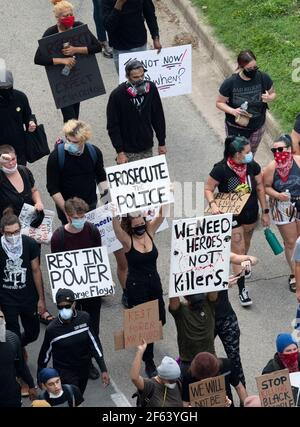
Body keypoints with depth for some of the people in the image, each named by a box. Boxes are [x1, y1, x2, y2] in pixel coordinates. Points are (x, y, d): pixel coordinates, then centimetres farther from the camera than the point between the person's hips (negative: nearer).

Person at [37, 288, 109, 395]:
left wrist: (104, 370, -4)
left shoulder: (84, 318, -13)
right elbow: (45, 354, -4)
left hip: (84, 370, 4)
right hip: (65, 373, -4)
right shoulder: (52, 329, -20)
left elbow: (94, 343, -3)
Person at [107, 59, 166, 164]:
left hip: (147, 149, 4)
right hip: (128, 151, -4)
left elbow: (158, 118, 7)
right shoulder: (117, 95, -15)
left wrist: (162, 143, 8)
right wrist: (120, 152, -13)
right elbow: (112, 127, -10)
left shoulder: (151, 89, -4)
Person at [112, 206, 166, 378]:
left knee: (159, 319, 16)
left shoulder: (150, 231, -4)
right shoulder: (127, 239, -15)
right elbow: (117, 229, -37)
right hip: (136, 285, -5)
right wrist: (115, 215, -57)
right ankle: (148, 362, 14)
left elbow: (161, 215, -18)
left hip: (154, 282, 5)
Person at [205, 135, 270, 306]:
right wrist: (213, 204, -32)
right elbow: (208, 189, -13)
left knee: (246, 243, 27)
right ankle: (242, 289, 7)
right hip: (232, 216, -5)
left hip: (251, 213, 5)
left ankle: (242, 265, 59)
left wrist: (265, 212, 4)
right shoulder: (221, 170, -24)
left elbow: (260, 188, 0)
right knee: (238, 250, -1)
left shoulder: (253, 166, -13)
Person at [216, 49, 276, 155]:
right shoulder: (230, 83, -23)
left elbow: (273, 94, 2)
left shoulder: (264, 78, -17)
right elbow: (219, 103, -10)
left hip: (257, 126, 3)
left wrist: (269, 98, -23)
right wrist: (232, 111, -29)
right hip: (236, 128, -3)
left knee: (251, 154, 25)